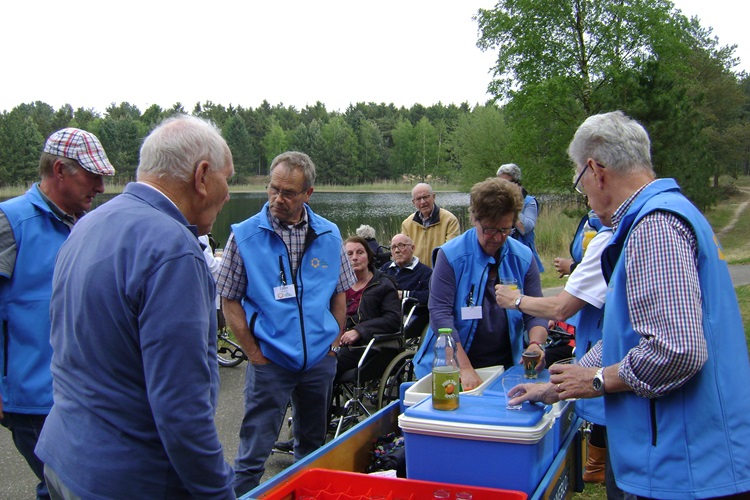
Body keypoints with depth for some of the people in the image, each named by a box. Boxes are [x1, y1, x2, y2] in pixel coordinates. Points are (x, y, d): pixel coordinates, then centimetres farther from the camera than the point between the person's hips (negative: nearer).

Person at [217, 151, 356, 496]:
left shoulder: (329, 235, 2)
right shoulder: (245, 235, -7)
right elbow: (230, 300, -5)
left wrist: (334, 343, 4)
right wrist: (254, 352, -10)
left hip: (320, 361, 4)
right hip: (270, 361, -3)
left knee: (313, 447, 19)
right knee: (253, 455, 0)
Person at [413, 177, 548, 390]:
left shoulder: (524, 258, 2)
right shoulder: (451, 255, -8)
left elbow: (536, 313, 4)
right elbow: (440, 314, -12)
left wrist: (536, 344, -18)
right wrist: (465, 369, -19)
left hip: (505, 367, 2)